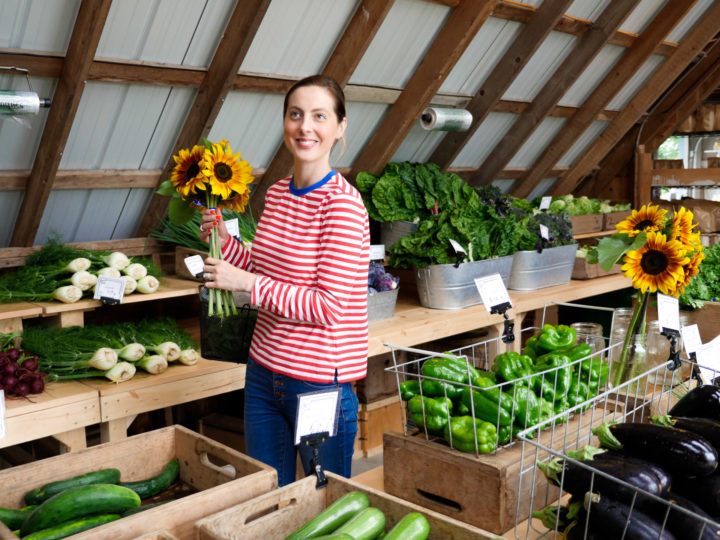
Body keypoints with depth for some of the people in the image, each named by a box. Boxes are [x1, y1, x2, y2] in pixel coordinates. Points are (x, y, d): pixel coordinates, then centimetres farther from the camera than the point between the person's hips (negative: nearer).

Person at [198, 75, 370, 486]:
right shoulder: (277, 193, 6)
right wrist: (225, 241, 2)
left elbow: (329, 306, -21)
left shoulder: (343, 203, -18)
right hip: (265, 373, 7)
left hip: (321, 383, -7)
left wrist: (246, 282, -18)